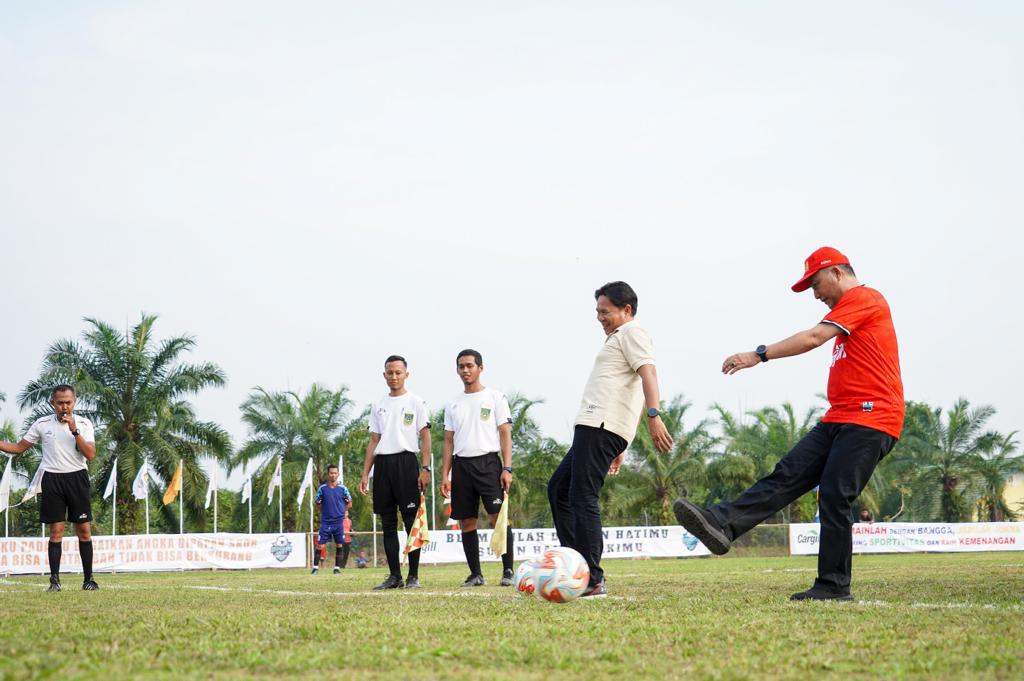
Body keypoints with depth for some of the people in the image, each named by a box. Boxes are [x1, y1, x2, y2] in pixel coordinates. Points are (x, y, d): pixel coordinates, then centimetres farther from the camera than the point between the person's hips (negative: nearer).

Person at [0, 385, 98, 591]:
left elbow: (91, 455, -10)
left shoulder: (84, 423, 1)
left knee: (84, 530, 0)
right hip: (52, 479, 0)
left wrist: (75, 431, -18)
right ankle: (54, 580, 1)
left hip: (77, 478, 0)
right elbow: (18, 448, 10)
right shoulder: (42, 424, 3)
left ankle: (88, 579, 7)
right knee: (56, 530, -3)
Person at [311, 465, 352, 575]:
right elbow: (316, 502, 10)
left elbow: (349, 503, 12)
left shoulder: (342, 488, 1)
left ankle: (337, 567, 13)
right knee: (320, 545, -5)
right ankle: (316, 567, 3)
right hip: (326, 522, -1)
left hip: (339, 521, 1)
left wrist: (344, 511, 4)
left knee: (339, 545, 3)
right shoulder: (322, 488, 0)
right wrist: (324, 510, 3)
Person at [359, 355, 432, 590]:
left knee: (412, 521, -5)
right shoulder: (378, 406, 16)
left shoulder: (416, 402, 3)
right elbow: (374, 441, 16)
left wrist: (425, 469, -12)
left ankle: (413, 576, -1)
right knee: (388, 524, 5)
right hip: (382, 465, 5)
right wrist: (365, 473, 9)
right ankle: (394, 576, 10)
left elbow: (425, 437, -1)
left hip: (406, 462, -5)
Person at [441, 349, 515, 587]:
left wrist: (507, 469, -11)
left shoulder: (495, 398, 4)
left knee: (499, 517, -14)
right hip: (461, 465, 4)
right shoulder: (453, 405, 16)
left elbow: (505, 434, -1)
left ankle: (508, 571, -10)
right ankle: (475, 574, 9)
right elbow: (449, 441, 16)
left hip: (488, 462, -4)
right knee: (466, 521, 3)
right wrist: (445, 475, 7)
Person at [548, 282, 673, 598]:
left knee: (583, 497, -14)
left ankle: (592, 581, -15)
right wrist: (618, 449, 29)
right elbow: (624, 388, 31)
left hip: (601, 427, -11)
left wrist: (653, 416, -33)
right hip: (592, 427, 11)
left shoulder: (631, 332, -2)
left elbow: (648, 372, -19)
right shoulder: (618, 338, 29)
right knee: (558, 488, 15)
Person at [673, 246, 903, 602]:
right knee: (788, 475, -7)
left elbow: (813, 338, -15)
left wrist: (760, 355, -18)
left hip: (870, 419, -10)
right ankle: (724, 525, -20)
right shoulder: (849, 309, 27)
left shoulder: (864, 298, -5)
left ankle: (834, 586, -8)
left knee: (833, 496, -14)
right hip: (840, 419, 10)